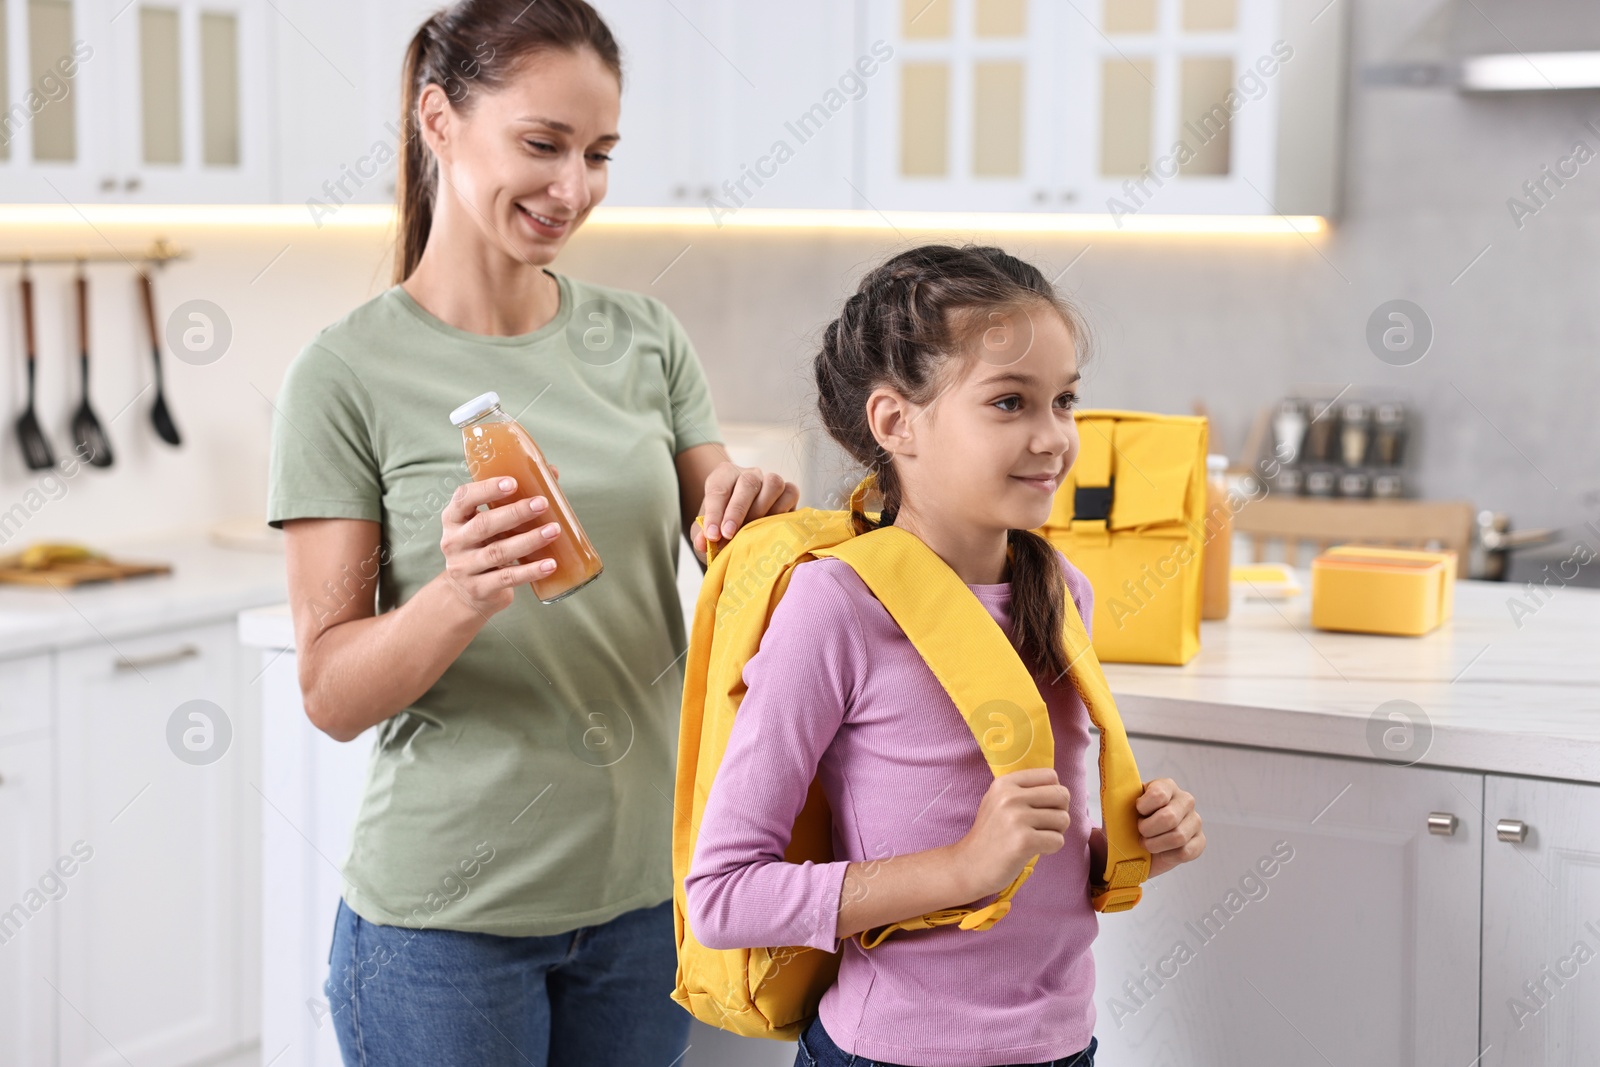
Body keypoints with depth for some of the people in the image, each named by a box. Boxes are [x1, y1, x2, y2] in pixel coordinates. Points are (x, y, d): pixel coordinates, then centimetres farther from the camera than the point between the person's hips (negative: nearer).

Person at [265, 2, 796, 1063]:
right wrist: (463, 594, -29)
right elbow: (334, 694, -10)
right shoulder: (347, 375, -9)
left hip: (645, 888, 4)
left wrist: (751, 514, -15)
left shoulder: (645, 337, 3)